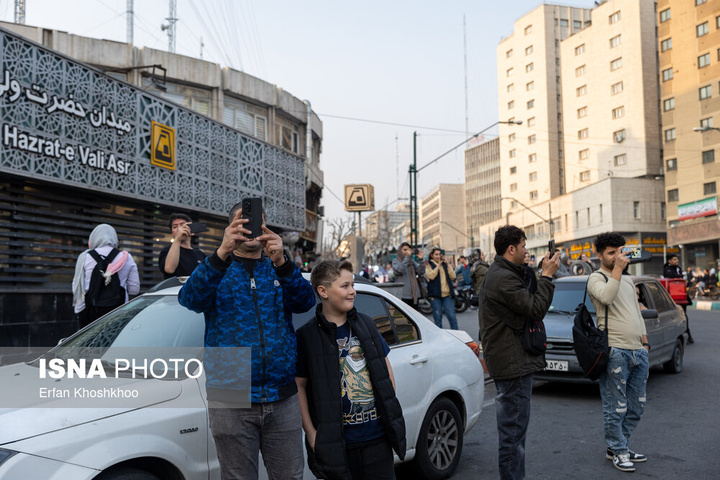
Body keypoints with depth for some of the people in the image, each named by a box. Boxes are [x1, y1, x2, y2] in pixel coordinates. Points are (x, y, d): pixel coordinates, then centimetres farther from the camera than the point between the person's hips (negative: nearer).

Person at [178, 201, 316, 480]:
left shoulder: (279, 269, 9)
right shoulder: (217, 269, 4)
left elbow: (305, 302, -10)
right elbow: (191, 299, -17)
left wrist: (281, 262, -29)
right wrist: (222, 253, -33)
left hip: (282, 399, 2)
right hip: (231, 403, -1)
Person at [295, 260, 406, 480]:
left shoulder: (366, 324, 6)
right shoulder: (307, 335, -8)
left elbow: (385, 368, 14)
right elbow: (299, 386, -6)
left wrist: (391, 410, 9)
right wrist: (311, 433, -10)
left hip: (377, 436, 4)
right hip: (338, 442, -4)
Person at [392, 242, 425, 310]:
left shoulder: (412, 261, 14)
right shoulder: (396, 261, 2)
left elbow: (421, 272, 1)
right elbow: (399, 270, -20)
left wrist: (420, 259, -13)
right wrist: (407, 256, -23)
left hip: (414, 294, 5)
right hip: (403, 295, -5)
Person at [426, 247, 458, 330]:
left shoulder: (445, 264, 16)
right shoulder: (429, 265, 6)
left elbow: (453, 276, 5)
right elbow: (431, 276, -13)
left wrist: (447, 264, -1)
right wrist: (438, 265, -8)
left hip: (447, 294, 2)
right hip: (435, 295, -2)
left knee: (452, 316, -4)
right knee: (437, 317, 1)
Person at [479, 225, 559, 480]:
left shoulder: (498, 274, 15)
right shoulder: (503, 278, -21)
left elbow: (527, 300, 15)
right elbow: (536, 308, -20)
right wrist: (547, 275, -15)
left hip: (510, 361, 12)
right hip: (513, 363, -12)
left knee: (513, 426, 21)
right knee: (513, 428, -3)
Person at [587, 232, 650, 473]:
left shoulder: (628, 279, 21)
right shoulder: (597, 278, -4)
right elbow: (606, 297, -26)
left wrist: (645, 342, 19)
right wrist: (618, 268, -23)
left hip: (638, 351, 8)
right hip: (615, 351, -8)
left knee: (636, 406, 13)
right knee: (616, 408, -1)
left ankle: (621, 446, 26)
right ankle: (618, 451, 13)